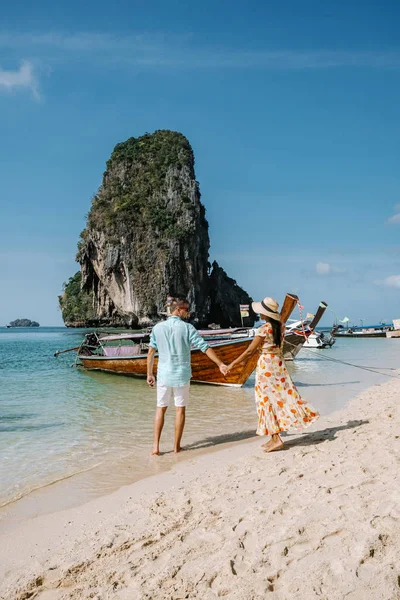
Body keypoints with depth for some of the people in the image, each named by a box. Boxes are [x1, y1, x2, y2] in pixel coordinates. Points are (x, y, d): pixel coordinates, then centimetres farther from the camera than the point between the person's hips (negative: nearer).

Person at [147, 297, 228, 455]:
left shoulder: (158, 327, 0)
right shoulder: (187, 328, -7)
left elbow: (151, 352, 1)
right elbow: (205, 347, -8)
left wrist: (149, 374, 9)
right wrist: (220, 364, -2)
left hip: (164, 375, 2)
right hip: (182, 375, -2)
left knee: (160, 409, 11)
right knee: (180, 409, 9)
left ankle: (156, 445, 6)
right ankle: (177, 446, 14)